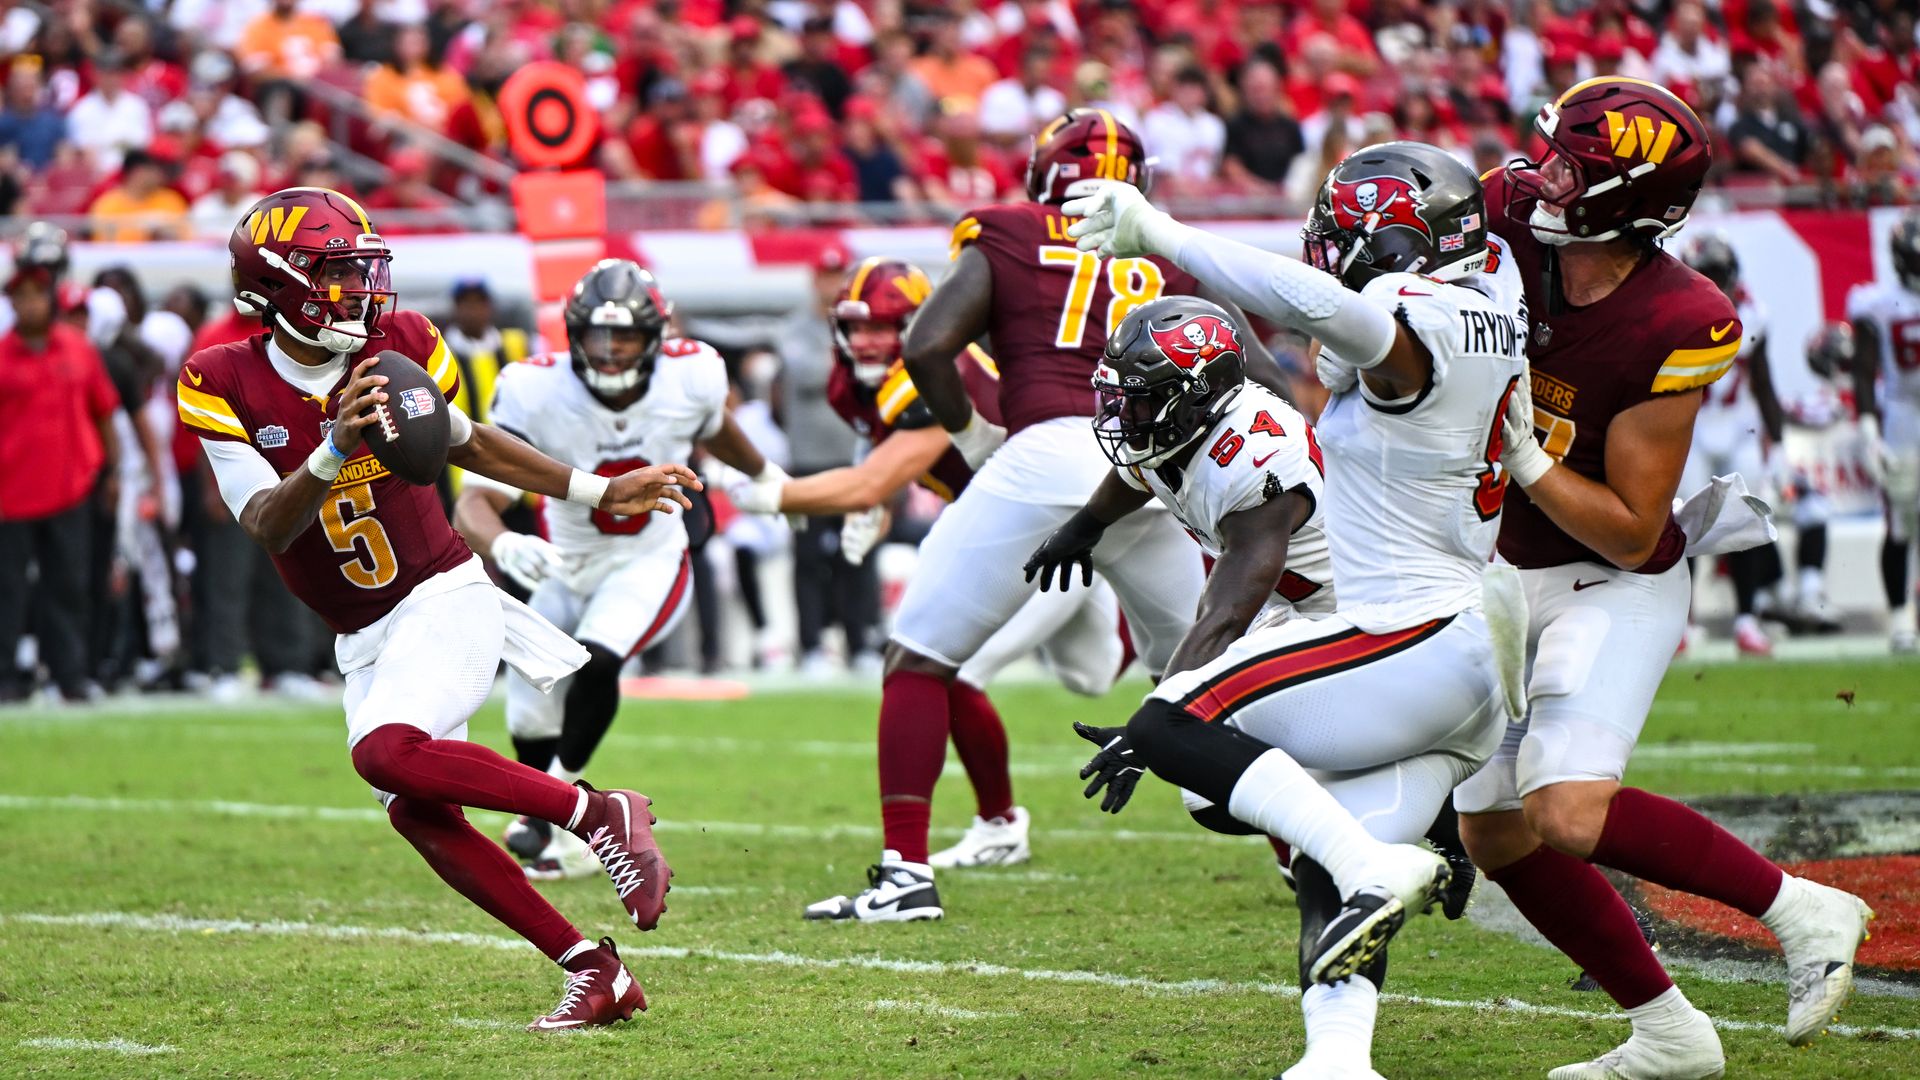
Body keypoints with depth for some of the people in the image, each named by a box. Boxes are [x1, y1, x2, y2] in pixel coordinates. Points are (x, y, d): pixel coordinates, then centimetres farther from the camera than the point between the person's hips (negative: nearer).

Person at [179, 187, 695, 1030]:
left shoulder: (400, 345, -4)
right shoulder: (224, 384, -8)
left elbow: (463, 443, 14)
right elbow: (266, 525, -18)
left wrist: (598, 493, 16)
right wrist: (334, 452, -36)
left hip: (444, 595, -3)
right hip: (364, 640, 3)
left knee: (388, 754, -28)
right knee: (417, 814, -10)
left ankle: (600, 814, -17)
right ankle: (593, 972, -4)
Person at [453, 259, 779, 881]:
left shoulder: (689, 377, -20)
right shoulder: (538, 392, -28)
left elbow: (713, 428, 8)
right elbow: (472, 507, -34)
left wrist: (768, 479, 28)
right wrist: (503, 546, -58)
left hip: (651, 561, -1)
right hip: (567, 565, 1)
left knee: (596, 661, -28)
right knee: (532, 722, 0)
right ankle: (571, 842, 28)